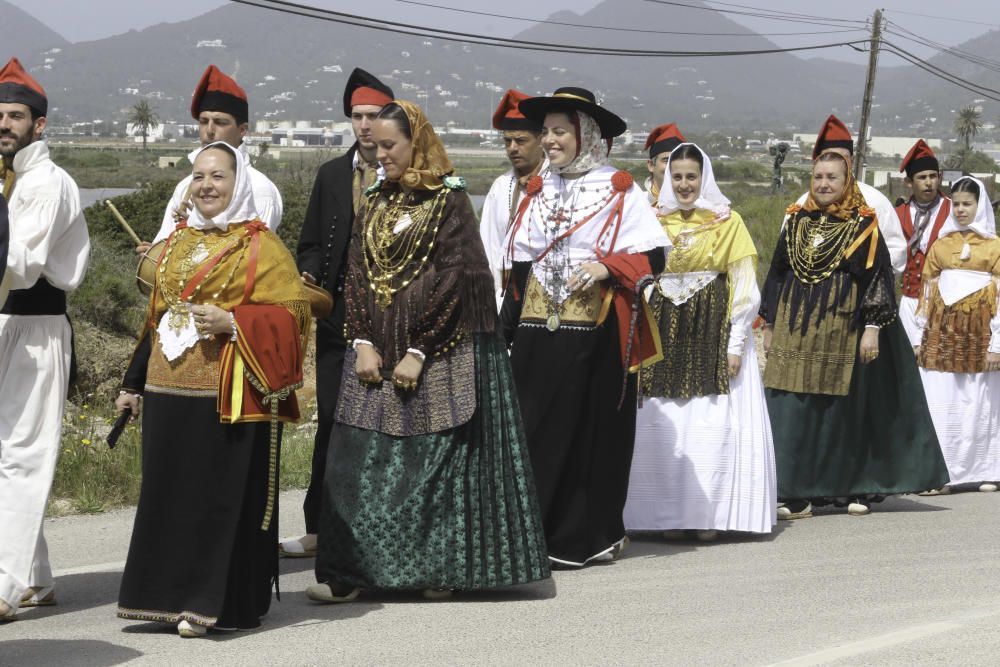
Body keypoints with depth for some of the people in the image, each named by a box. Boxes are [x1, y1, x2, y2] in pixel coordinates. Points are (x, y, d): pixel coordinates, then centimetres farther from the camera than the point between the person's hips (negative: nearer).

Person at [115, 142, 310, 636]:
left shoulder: (261, 246, -3)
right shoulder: (178, 242, 16)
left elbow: (291, 313, -9)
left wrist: (231, 321, -21)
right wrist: (134, 384, 20)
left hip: (228, 396, -6)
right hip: (168, 391, 6)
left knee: (223, 496, -4)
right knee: (168, 492, 8)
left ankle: (211, 602, 3)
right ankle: (169, 594, 16)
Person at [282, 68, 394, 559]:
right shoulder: (332, 175, 13)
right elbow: (310, 244, 17)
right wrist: (310, 275, -2)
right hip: (338, 314, 4)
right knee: (332, 422, 5)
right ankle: (320, 528, 11)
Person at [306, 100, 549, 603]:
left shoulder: (449, 201, -5)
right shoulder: (375, 202, 13)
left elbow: (456, 279, -11)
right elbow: (357, 275, 11)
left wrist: (418, 352, -15)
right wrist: (362, 342, -3)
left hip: (440, 353, -6)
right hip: (377, 353, 6)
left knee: (436, 458, -2)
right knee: (360, 458, 0)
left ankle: (440, 570, 8)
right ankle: (349, 572, 2)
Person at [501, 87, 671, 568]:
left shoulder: (619, 192, 0)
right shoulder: (538, 192, 14)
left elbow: (653, 256, -4)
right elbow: (520, 267, 16)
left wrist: (607, 267, -19)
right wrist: (509, 328, 12)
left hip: (596, 331, -4)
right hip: (537, 330, 4)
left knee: (593, 433, 1)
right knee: (537, 431, 0)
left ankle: (586, 537, 10)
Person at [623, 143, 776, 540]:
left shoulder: (728, 222, 1)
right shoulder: (655, 221, 10)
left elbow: (745, 288, -1)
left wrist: (736, 343, -8)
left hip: (713, 332, -3)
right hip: (665, 332, 3)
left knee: (714, 425, -6)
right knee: (664, 426, 0)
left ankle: (709, 514, 1)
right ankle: (671, 513, 7)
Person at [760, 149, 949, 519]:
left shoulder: (863, 226, -1)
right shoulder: (796, 222, 11)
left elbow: (878, 276, -4)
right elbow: (776, 275, 16)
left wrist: (873, 327, -12)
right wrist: (769, 325, 13)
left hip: (842, 332, -3)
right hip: (794, 332, 3)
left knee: (847, 411, 3)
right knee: (793, 412, -3)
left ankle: (856, 489, 14)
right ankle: (797, 494, -2)